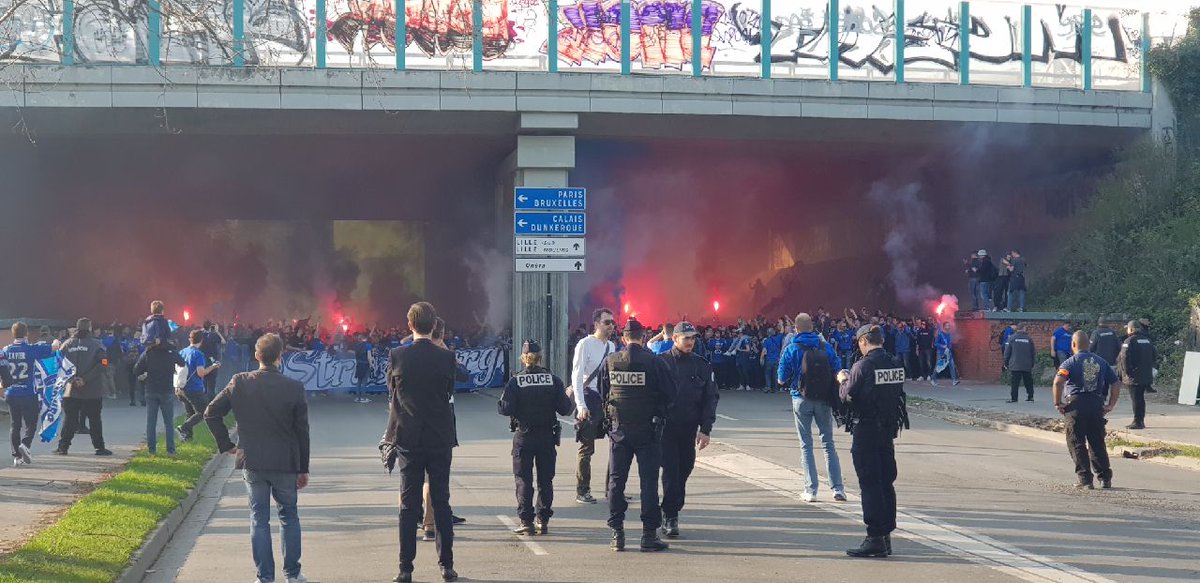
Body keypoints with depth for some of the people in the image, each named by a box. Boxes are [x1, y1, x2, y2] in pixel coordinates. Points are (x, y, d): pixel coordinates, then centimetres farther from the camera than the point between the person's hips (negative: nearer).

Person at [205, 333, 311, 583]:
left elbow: (211, 413, -3)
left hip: (252, 462, 1)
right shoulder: (294, 388, -9)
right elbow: (302, 431, -3)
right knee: (289, 516, 16)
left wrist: (226, 444, 6)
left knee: (259, 519, 8)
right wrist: (303, 469, 5)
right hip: (285, 463, -1)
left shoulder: (240, 383, -5)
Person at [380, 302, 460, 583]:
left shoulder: (398, 356, -7)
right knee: (441, 502, 8)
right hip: (440, 439, 0)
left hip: (408, 439, 0)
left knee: (408, 505, 4)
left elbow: (391, 392, 7)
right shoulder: (446, 358, -6)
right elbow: (449, 394, 7)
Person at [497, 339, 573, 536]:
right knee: (545, 479, 10)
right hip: (547, 437, 2)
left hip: (523, 437, -2)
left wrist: (499, 403, 9)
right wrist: (573, 403, 16)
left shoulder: (515, 381, -8)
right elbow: (565, 408, -4)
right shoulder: (553, 380, -3)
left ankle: (526, 521, 0)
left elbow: (506, 409, -12)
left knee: (524, 480, 4)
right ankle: (543, 521, 10)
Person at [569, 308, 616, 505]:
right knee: (586, 448, 0)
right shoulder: (585, 344, -9)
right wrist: (581, 405, -18)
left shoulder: (612, 346, 11)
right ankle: (582, 491, 9)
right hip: (590, 399, -7)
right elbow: (577, 376, -12)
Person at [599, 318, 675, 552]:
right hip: (648, 429, -2)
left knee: (616, 480, 9)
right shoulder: (654, 362, -10)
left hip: (618, 429, 2)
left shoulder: (610, 362, -1)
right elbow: (670, 394, -5)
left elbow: (603, 394, 8)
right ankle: (649, 535, 1)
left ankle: (617, 533, 8)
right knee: (649, 481, 3)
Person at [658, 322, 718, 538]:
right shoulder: (661, 363, -1)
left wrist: (705, 429, -1)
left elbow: (711, 398, 6)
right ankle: (670, 516, -4)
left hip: (689, 429, 3)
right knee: (671, 472, -8)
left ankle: (671, 513, 20)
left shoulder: (702, 366, 6)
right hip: (665, 427, -3)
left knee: (683, 471, 7)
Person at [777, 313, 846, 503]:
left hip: (801, 400, -2)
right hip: (824, 400, 2)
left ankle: (811, 490, 3)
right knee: (828, 443, 10)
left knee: (806, 445, 6)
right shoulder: (825, 346, -1)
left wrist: (788, 382, 17)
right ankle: (837, 488, 5)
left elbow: (782, 379, -5)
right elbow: (838, 371, 4)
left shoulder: (791, 349, -6)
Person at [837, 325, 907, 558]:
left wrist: (843, 379, 7)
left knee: (869, 484, -3)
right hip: (888, 429, 7)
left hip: (866, 431, -6)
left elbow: (847, 395, -14)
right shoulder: (896, 364, 4)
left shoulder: (863, 366, -15)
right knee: (886, 482, 13)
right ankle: (886, 536, 18)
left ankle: (875, 539, -5)